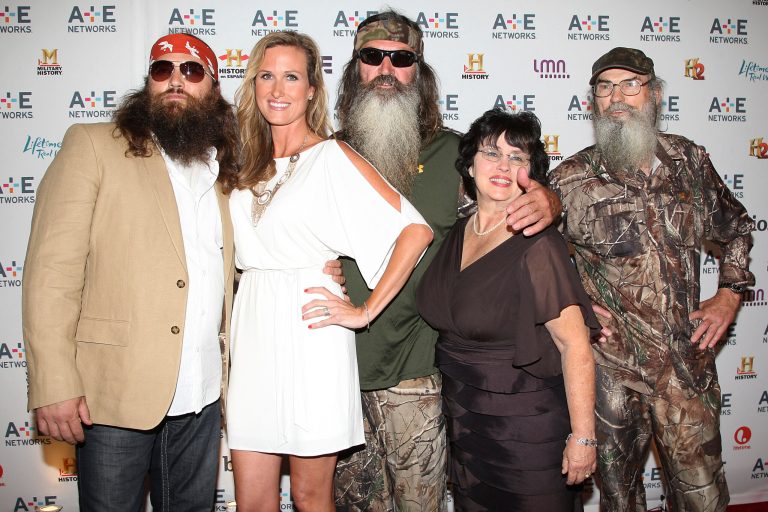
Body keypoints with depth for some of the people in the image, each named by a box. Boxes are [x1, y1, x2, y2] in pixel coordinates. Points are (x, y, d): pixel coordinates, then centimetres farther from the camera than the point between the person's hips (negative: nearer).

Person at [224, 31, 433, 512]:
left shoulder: (331, 156, -7)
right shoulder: (250, 165, 13)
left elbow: (416, 230, -14)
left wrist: (366, 311, -12)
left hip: (309, 336, -5)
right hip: (253, 335, 6)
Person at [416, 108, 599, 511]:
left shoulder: (537, 247, -20)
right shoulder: (457, 233, 2)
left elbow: (575, 345, -21)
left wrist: (582, 436, -21)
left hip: (528, 429, -7)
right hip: (464, 424, 7)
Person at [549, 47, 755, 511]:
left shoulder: (689, 160, 2)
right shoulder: (572, 180, -7)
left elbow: (736, 227, 17)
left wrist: (730, 295, 6)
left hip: (689, 363, 3)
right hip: (612, 370, -2)